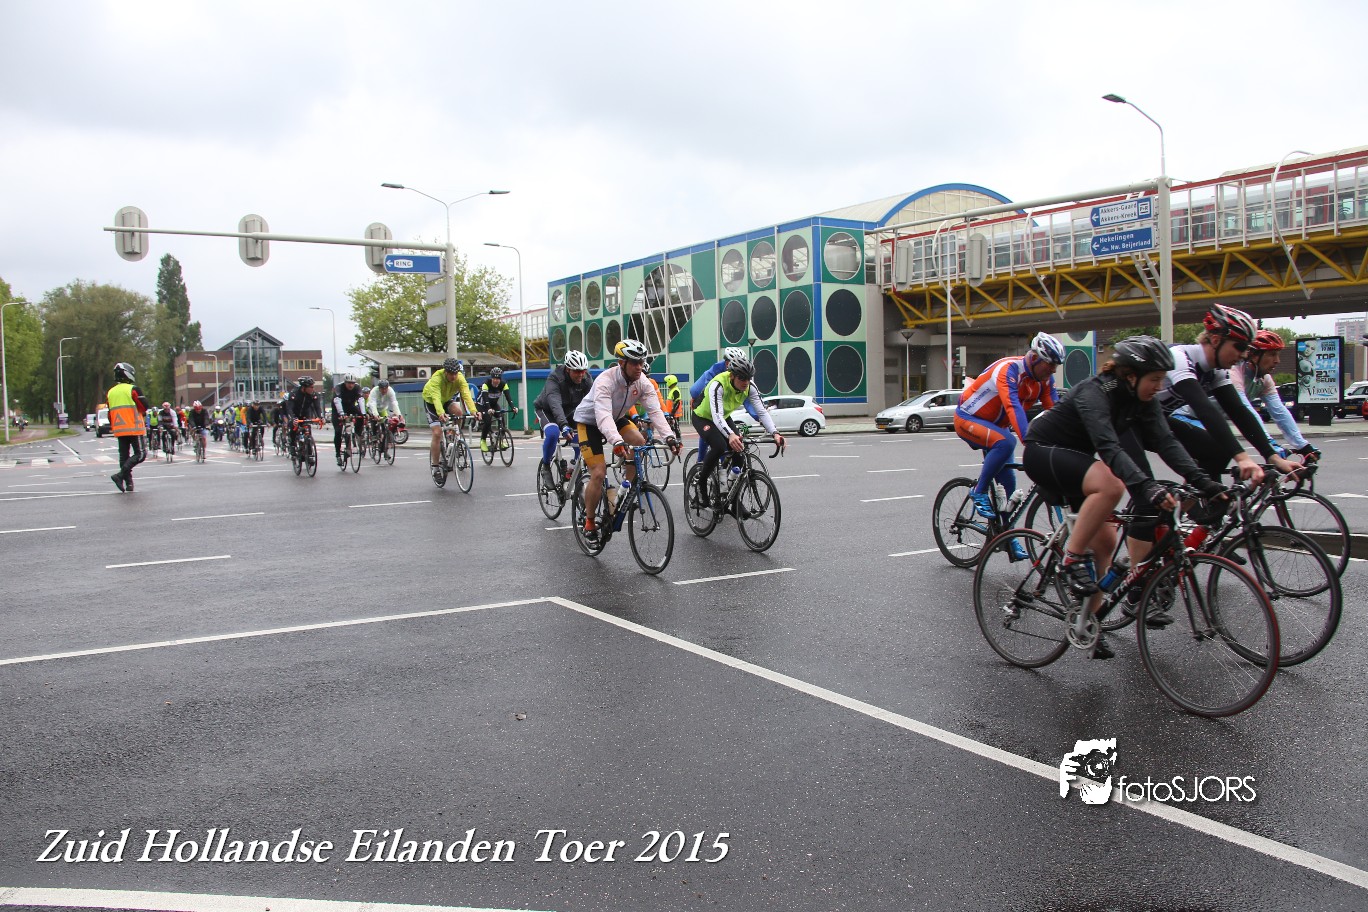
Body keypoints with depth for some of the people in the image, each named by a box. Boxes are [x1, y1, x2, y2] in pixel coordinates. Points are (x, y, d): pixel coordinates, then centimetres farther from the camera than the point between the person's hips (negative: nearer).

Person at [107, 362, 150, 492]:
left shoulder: (110, 392, 12)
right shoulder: (133, 389, -8)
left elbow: (110, 413, 15)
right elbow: (144, 407, -9)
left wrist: (112, 427, 24)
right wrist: (142, 414, 13)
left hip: (119, 430, 7)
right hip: (135, 428, -7)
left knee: (124, 456, 10)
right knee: (140, 454, -4)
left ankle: (128, 483, 8)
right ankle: (120, 475, -19)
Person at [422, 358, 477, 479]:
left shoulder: (460, 378, -26)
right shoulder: (436, 379, -36)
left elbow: (466, 394, -38)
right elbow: (436, 397, -50)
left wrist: (473, 411, -54)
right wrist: (441, 413, -68)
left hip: (447, 399, 4)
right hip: (431, 402, -4)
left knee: (458, 412, -29)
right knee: (437, 433, -15)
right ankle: (435, 466, -4)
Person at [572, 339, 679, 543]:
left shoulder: (642, 383, -17)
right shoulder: (605, 381, -34)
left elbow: (655, 411, -26)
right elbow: (603, 415, -48)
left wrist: (668, 437, -42)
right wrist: (617, 442, -64)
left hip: (617, 418, 5)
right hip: (590, 421, -5)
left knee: (640, 444, -23)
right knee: (599, 473, -16)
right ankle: (589, 523, 2)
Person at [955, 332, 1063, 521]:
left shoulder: (1044, 378, -6)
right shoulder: (1009, 369, -30)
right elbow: (1013, 407, -43)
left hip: (995, 425, 8)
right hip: (968, 419, -8)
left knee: (1007, 482, 3)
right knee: (1006, 443, -35)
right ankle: (979, 493, -19)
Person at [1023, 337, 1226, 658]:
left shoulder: (1141, 399, -4)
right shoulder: (1095, 392, -28)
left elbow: (1166, 442, -14)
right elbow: (1108, 447, -42)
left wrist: (1202, 480, -27)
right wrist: (1147, 486, -54)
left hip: (1073, 456, 9)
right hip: (1043, 451, -8)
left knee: (1104, 541, 1)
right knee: (1111, 486, -36)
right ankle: (1073, 558, -21)